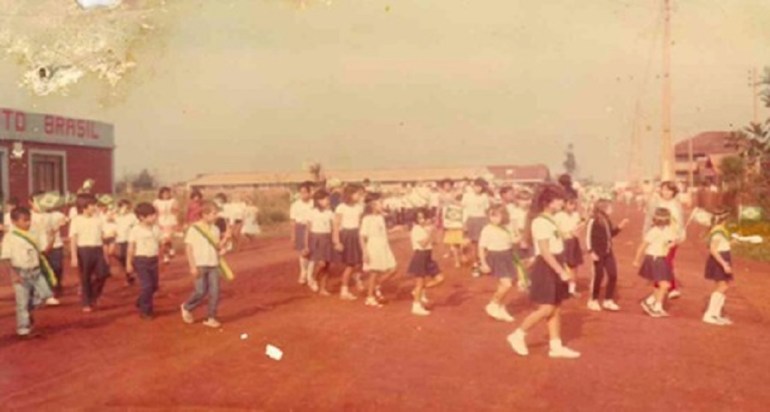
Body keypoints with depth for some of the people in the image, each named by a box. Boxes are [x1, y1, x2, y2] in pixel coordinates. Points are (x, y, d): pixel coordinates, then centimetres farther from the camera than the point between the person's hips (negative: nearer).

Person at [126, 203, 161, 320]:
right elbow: (131, 248, -6)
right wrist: (129, 263, -6)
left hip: (153, 260, 6)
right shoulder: (135, 230, -9)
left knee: (154, 286, 12)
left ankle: (141, 303, 37)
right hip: (141, 260, -6)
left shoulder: (156, 229, 6)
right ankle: (145, 310, 9)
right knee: (146, 285, -8)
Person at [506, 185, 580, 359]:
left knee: (556, 308, 10)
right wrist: (561, 271, -22)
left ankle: (556, 346, 15)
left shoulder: (551, 220, 13)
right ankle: (518, 335, 7)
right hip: (546, 268, -9)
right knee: (547, 309, -7)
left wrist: (562, 270, 15)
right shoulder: (540, 222, -17)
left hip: (555, 267, 9)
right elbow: (545, 252, -22)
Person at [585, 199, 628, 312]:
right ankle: (593, 300, 17)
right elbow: (588, 237, -16)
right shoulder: (593, 221, -15)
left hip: (609, 252, 8)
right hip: (598, 253, -8)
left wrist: (620, 227, 6)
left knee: (613, 275, 6)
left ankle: (608, 300, 18)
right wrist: (591, 252, -20)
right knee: (598, 276, 1)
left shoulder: (607, 221, 9)